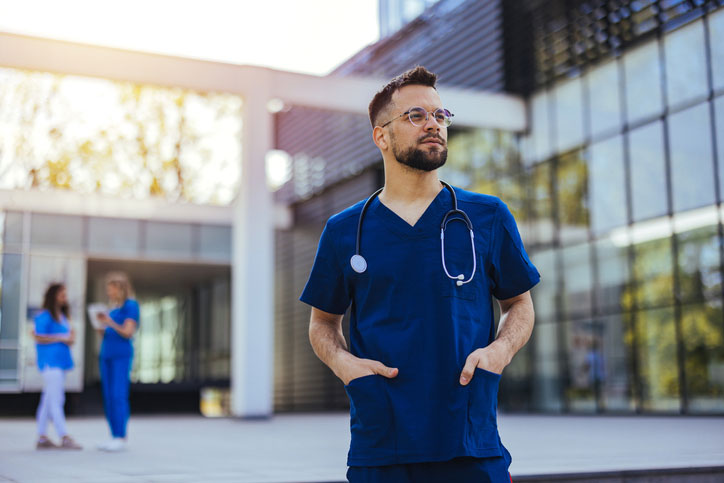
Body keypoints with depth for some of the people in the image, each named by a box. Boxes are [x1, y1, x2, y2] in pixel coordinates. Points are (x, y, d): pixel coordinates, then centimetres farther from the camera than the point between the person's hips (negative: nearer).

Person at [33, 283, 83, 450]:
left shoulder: (62, 316, 18)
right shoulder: (45, 316, -7)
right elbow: (38, 337, -14)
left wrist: (70, 338, 2)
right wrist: (61, 338, -14)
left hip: (60, 361, 9)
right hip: (50, 362, -9)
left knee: (48, 399, 10)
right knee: (56, 400, -10)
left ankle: (42, 438, 15)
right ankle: (64, 438, -13)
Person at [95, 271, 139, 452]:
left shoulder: (130, 305, -4)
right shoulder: (114, 307, 18)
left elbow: (128, 332, -11)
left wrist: (110, 322, -16)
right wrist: (100, 328, 2)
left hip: (122, 356, -8)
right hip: (106, 355, 8)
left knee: (118, 396, -11)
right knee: (108, 398, 5)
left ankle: (121, 438, -8)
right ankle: (115, 436, 8)